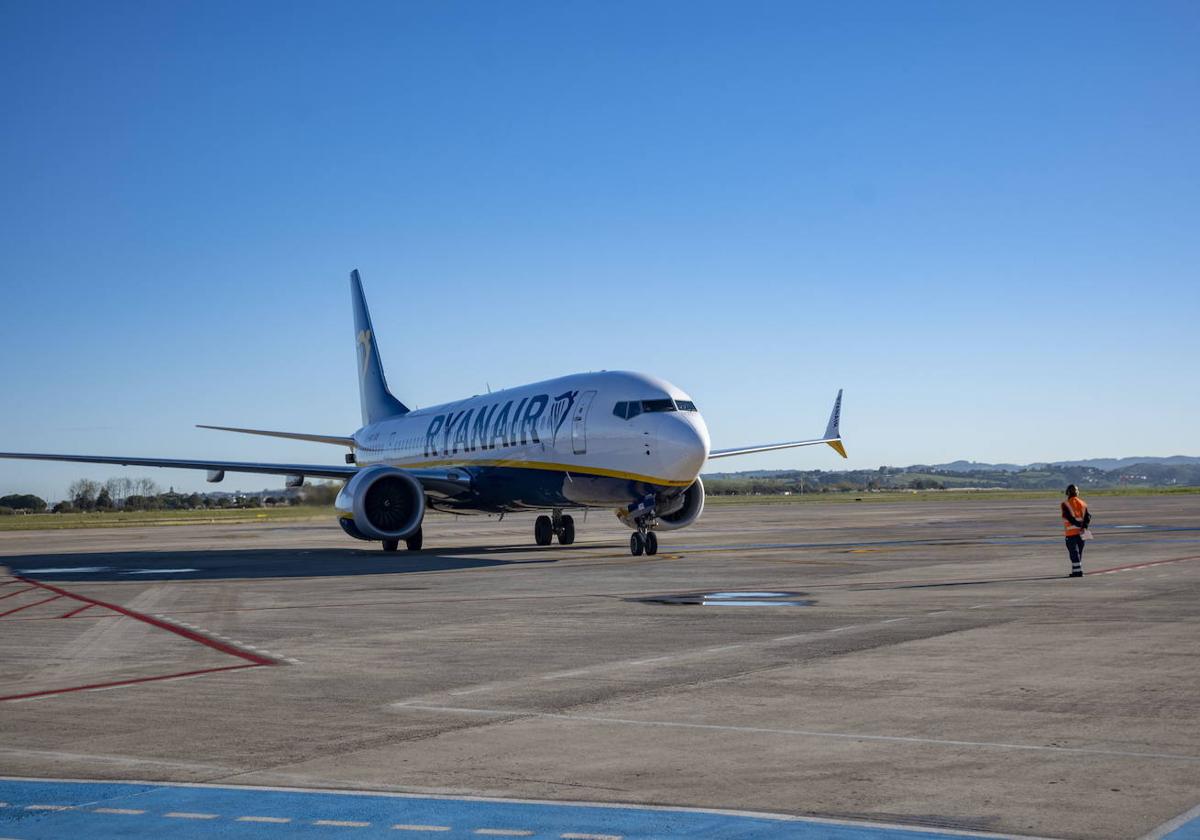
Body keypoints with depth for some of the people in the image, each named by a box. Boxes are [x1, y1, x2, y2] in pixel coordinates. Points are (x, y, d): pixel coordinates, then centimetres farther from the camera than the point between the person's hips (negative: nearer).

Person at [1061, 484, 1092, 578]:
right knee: (1079, 551, 16)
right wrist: (1084, 525, -12)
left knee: (1074, 552, -4)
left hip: (1071, 532, -5)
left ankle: (1077, 571, -11)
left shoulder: (1066, 504, -6)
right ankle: (1076, 570, 22)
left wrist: (1079, 525, -16)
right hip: (1081, 532, 5)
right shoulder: (1083, 503, 10)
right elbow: (1088, 515, -1)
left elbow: (1069, 517, -17)